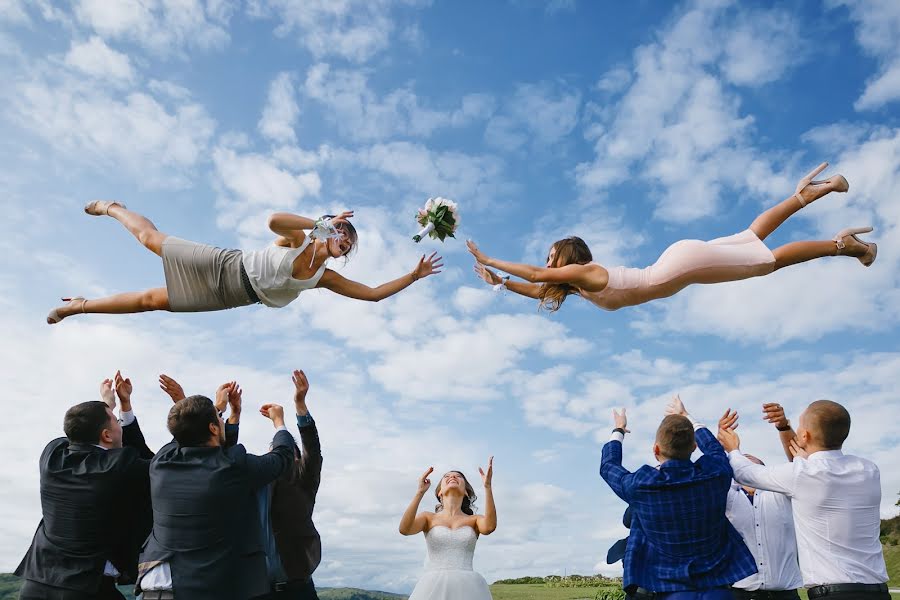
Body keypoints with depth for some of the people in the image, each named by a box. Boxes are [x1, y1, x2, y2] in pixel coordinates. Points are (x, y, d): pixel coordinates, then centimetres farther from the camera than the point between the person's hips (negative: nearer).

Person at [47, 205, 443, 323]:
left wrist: (414, 275, -10)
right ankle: (110, 208, 43)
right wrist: (321, 222, -32)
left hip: (230, 298, 4)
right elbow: (273, 220, -38)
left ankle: (80, 305, 28)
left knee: (151, 301, 10)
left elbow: (373, 294, -6)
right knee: (150, 238, 11)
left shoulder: (325, 278, -5)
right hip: (223, 267, -3)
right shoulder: (298, 238, -16)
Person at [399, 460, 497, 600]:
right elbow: (404, 529, -9)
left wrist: (487, 486, -16)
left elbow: (489, 527, -12)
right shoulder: (429, 517, 12)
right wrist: (420, 491, -11)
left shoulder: (474, 520, 12)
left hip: (468, 588, 1)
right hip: (434, 587, 0)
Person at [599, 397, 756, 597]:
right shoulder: (717, 475, -12)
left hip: (671, 589, -2)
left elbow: (608, 466, 6)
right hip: (717, 587, 2)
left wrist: (619, 430, 23)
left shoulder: (639, 486, -17)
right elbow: (714, 448, 13)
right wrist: (685, 416, 28)